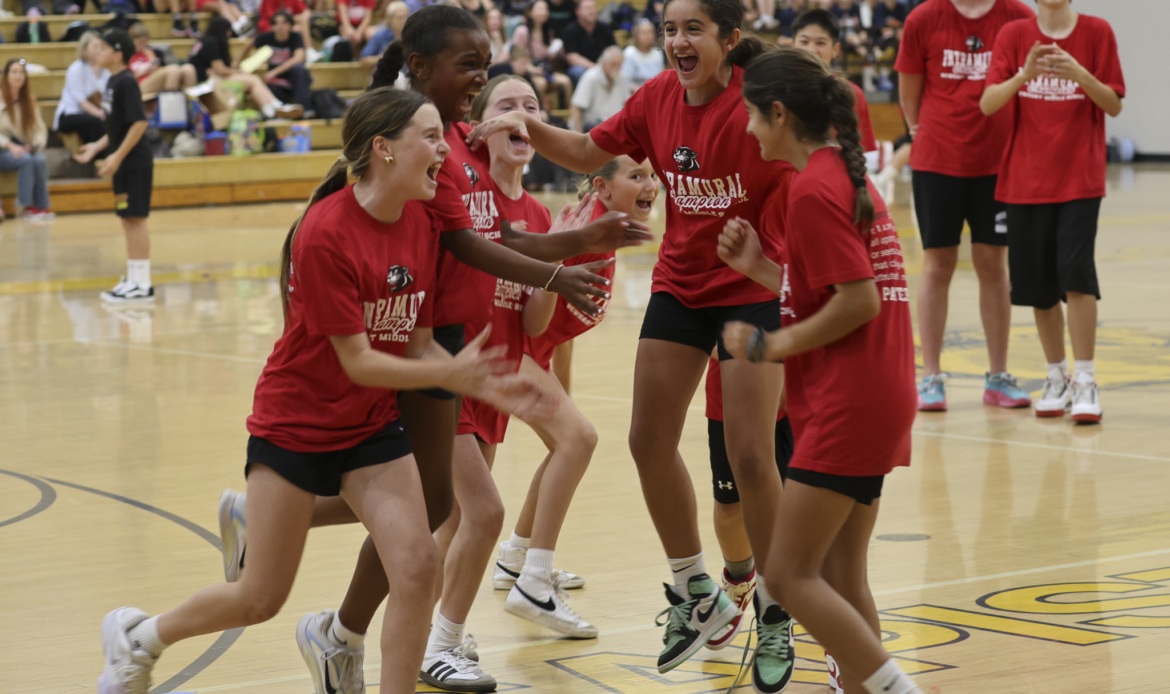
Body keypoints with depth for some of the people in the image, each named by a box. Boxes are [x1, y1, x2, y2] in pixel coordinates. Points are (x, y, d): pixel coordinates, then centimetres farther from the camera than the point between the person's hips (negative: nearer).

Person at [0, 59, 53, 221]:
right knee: (26, 159, -34)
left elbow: (39, 128, 9)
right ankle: (26, 206, -26)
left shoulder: (29, 99, 12)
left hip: (23, 148, 4)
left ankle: (42, 206, -25)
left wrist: (37, 144, -11)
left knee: (40, 159, -30)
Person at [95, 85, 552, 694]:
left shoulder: (421, 227, -4)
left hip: (371, 425, 6)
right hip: (295, 422, -6)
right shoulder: (324, 233, -25)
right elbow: (357, 361, -24)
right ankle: (138, 637, 32)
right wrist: (450, 373, -32)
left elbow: (418, 345, 1)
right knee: (261, 599, 6)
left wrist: (480, 383, -15)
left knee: (416, 567, -12)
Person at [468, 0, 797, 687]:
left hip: (753, 290, -6)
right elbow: (587, 153, 10)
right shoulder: (658, 98, -3)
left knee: (751, 455, -8)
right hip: (680, 287, 6)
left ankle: (776, 617, 12)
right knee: (650, 440, 6)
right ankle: (698, 594, 25)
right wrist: (528, 125, -7)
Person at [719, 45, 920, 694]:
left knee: (789, 573, -7)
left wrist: (772, 344, -12)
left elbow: (858, 301, -21)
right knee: (840, 578, 13)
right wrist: (758, 267, 11)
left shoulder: (813, 190, -14)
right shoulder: (848, 177, 16)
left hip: (846, 407, -10)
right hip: (879, 402, 10)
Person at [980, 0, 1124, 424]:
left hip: (1081, 178, -2)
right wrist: (1024, 74, -26)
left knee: (1075, 270, -16)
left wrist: (1079, 74, -21)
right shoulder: (1014, 35, 1)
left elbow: (1114, 105, -4)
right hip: (1026, 178, 2)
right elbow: (987, 104, -8)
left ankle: (1085, 382, -8)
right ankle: (1057, 377, 22)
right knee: (1036, 281, 5)